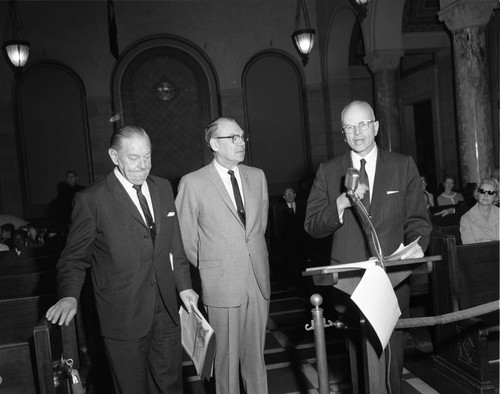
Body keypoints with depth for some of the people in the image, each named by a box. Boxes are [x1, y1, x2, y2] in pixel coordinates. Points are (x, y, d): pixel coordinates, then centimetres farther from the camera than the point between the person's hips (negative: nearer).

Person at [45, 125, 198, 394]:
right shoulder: (91, 200, -10)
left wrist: (184, 286, 10)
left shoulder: (163, 188, 6)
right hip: (124, 316, -5)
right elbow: (74, 258, -4)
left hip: (166, 311, 5)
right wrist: (70, 296, -20)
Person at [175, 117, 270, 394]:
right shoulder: (193, 183, -8)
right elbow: (185, 239, -1)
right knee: (227, 357, 8)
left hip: (259, 280, 4)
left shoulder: (257, 176, 7)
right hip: (222, 285, -4)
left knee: (256, 355, 15)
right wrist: (207, 268, 7)